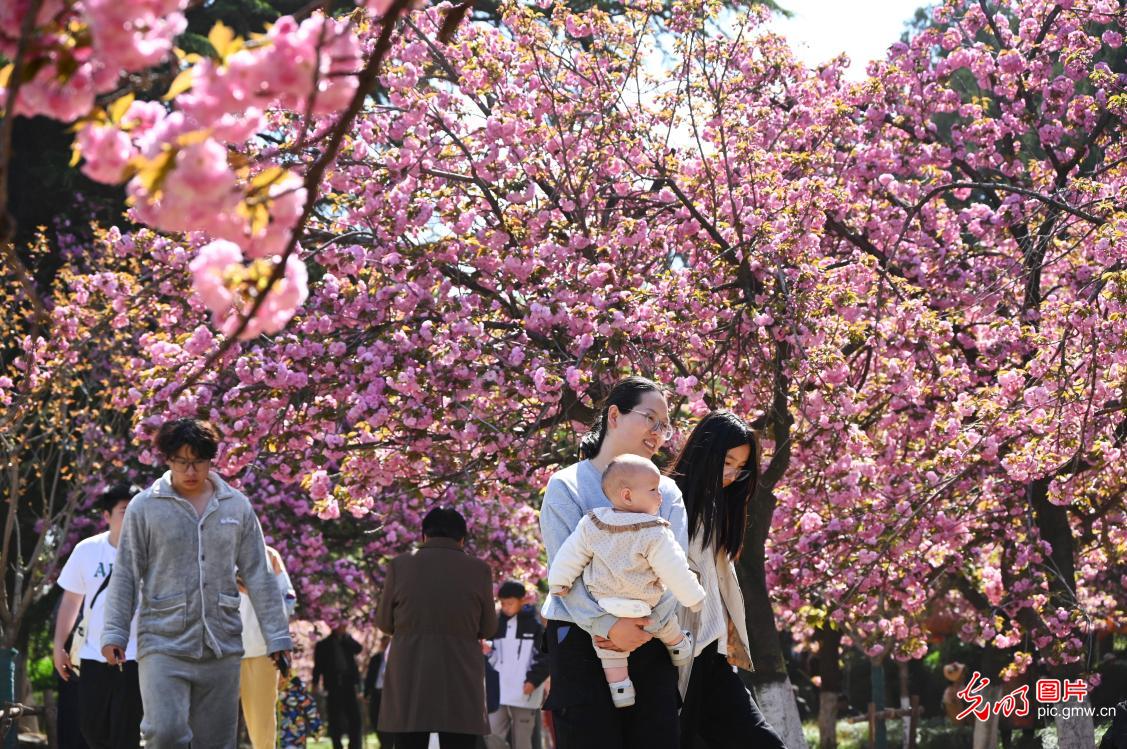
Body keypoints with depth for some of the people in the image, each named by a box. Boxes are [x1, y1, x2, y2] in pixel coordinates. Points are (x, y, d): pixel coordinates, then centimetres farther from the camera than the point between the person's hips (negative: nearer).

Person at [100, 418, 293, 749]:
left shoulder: (237, 506, 7)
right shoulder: (144, 507, 1)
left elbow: (258, 576, 9)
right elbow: (125, 575, 3)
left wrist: (277, 636, 5)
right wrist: (114, 634, -4)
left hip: (222, 646, 3)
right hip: (164, 643, -3)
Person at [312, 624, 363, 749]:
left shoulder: (347, 641, 16)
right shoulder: (323, 645, 9)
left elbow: (358, 649, -3)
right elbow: (318, 666, 4)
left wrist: (346, 635, -4)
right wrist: (315, 683, -5)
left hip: (349, 685, 2)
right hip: (334, 686, -2)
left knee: (355, 719, -6)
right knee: (335, 721, 0)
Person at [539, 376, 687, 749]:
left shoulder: (667, 492, 13)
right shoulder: (567, 486, 2)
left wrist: (648, 622, -16)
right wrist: (607, 625, -21)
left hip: (649, 644, 4)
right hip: (581, 640, -4)